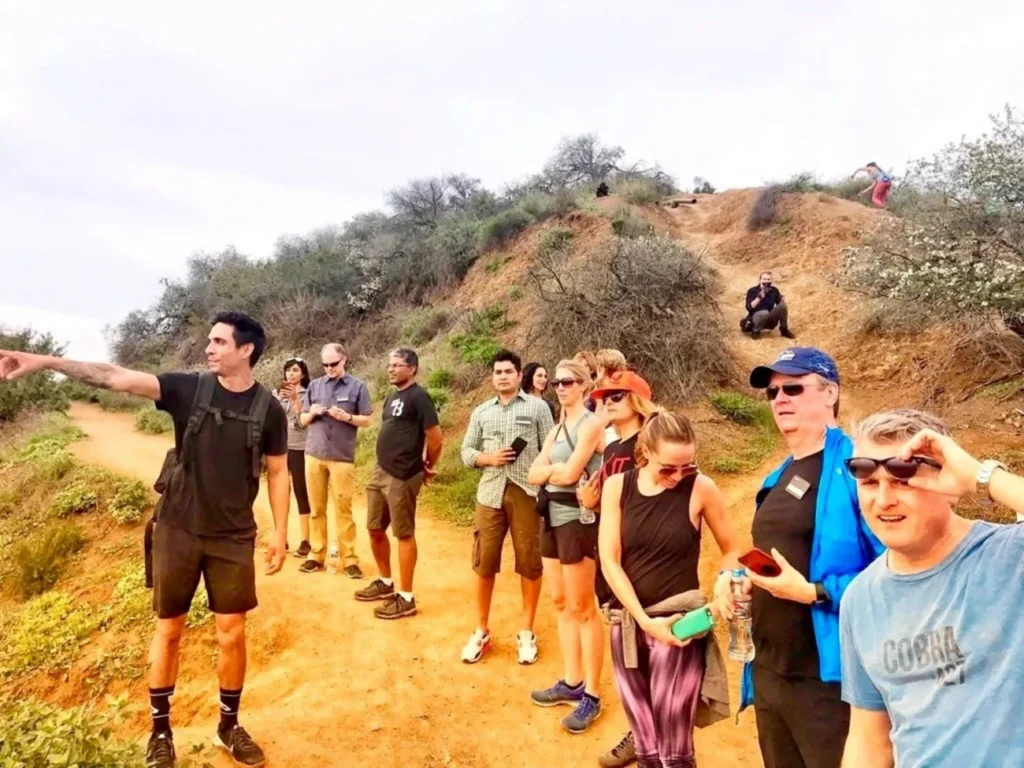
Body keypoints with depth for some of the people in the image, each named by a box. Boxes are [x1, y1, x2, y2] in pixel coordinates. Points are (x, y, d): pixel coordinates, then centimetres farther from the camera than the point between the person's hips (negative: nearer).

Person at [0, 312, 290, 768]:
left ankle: (229, 727, 26)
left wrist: (280, 533, -1)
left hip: (233, 538, 0)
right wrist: (47, 362, -24)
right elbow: (117, 378, -14)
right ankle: (160, 730, 30)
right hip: (177, 531, 1)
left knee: (232, 634, 5)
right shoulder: (188, 389, -7)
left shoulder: (268, 409, -7)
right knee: (169, 630, 11)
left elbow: (277, 473, 0)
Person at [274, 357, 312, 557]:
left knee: (301, 493, -2)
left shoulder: (307, 394, 0)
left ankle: (305, 541, 2)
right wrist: (279, 398, -11)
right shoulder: (276, 392, 11)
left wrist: (295, 398, -18)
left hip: (299, 448, -3)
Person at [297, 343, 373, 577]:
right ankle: (317, 555, 17)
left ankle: (349, 559, 4)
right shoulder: (314, 386, 9)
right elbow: (302, 421, 13)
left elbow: (366, 420, 1)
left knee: (343, 509, -1)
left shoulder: (357, 386, 1)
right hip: (314, 455, 3)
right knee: (317, 508, 8)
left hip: (342, 457, -3)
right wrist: (312, 413, -9)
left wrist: (347, 417, -17)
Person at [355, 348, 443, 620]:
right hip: (380, 472, 9)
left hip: (402, 477, -9)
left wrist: (428, 468, -3)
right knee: (375, 529, 16)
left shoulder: (418, 397, -13)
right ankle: (385, 583, 33)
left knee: (404, 534, -1)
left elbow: (436, 439, -15)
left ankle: (406, 598, 8)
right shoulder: (392, 397, 15)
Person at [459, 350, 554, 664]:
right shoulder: (481, 412, 12)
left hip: (526, 492, -2)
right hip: (490, 493, 3)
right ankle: (481, 631, 22)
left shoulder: (537, 407, 2)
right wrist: (487, 458, -7)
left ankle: (526, 632, 22)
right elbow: (466, 451, 13)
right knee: (484, 562, 6)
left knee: (529, 562, 5)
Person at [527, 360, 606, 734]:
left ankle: (592, 695, 11)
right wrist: (558, 468, -11)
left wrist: (552, 468, -3)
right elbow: (534, 474, 4)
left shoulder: (591, 424, -11)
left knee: (583, 608, -1)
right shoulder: (557, 429, 14)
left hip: (577, 519, -8)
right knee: (561, 603, 14)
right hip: (552, 517, 9)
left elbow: (570, 474, -21)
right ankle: (571, 683, 26)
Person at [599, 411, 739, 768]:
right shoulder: (617, 486, -4)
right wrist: (643, 620, -13)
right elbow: (609, 561, -6)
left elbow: (732, 549, 4)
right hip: (627, 622, 3)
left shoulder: (701, 488, -10)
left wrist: (725, 582, -16)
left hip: (678, 623, -3)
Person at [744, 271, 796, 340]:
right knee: (765, 312, -37)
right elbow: (749, 307, -20)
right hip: (756, 317, -4)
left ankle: (784, 330, -2)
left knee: (783, 306, -18)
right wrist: (759, 297, -32)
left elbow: (780, 304, 5)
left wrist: (782, 299, -18)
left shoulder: (774, 290, 1)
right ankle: (756, 331, -11)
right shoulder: (752, 291, -10)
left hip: (771, 320, 4)